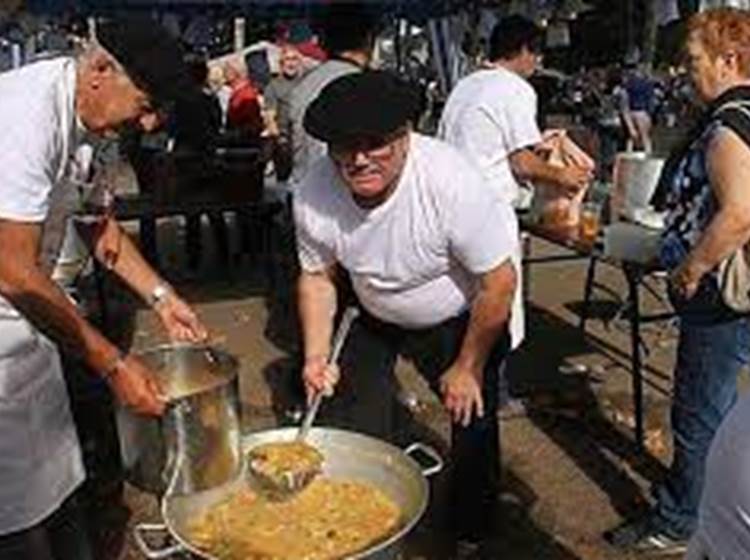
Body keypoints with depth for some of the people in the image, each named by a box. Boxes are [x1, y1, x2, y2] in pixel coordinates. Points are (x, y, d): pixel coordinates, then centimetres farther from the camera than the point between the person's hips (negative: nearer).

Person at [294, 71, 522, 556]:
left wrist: (467, 368, -16)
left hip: (464, 317, -3)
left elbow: (499, 282, -25)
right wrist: (316, 355, -15)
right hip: (375, 316, 4)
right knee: (348, 421, 4)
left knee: (472, 417, -4)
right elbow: (318, 276, -4)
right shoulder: (314, 194, -23)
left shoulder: (451, 183, -36)